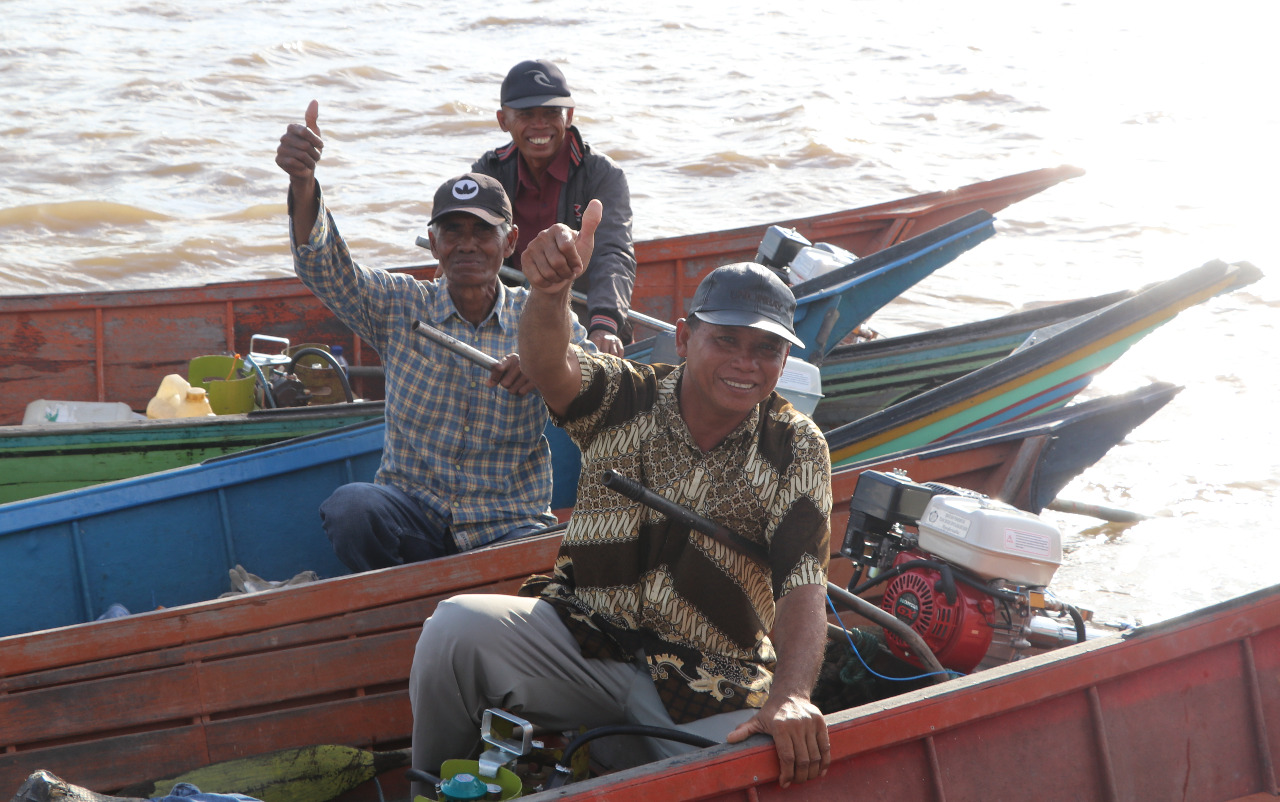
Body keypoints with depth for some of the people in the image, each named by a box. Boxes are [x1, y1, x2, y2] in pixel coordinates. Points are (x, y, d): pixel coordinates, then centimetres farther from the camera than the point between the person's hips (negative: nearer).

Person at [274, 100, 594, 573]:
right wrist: (303, 185, -28)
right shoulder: (401, 307, 7)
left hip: (510, 526, -1)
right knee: (349, 507, -32)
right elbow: (325, 268, -9)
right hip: (412, 512, 1)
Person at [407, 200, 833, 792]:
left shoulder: (797, 450, 0)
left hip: (711, 686, 0)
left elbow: (803, 585, -12)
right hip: (584, 645, 0)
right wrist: (550, 294, -48)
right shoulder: (628, 400, 1)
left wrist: (791, 694, -32)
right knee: (457, 626, -26)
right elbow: (550, 369, -23)